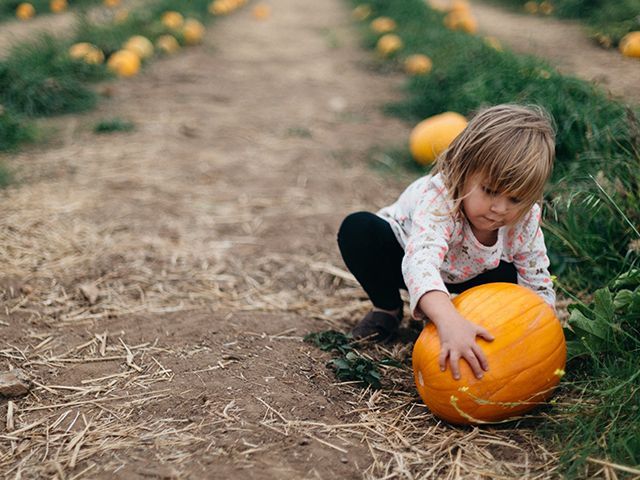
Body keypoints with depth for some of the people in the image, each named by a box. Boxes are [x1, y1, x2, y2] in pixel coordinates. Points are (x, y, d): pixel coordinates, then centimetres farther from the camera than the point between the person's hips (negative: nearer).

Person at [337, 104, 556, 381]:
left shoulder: (525, 219, -27)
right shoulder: (439, 198, -43)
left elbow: (539, 287, -16)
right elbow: (420, 261, -61)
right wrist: (450, 322, -76)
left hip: (462, 277, 4)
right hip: (401, 251, -3)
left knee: (509, 279, -25)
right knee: (357, 229, -32)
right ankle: (388, 309, -6)